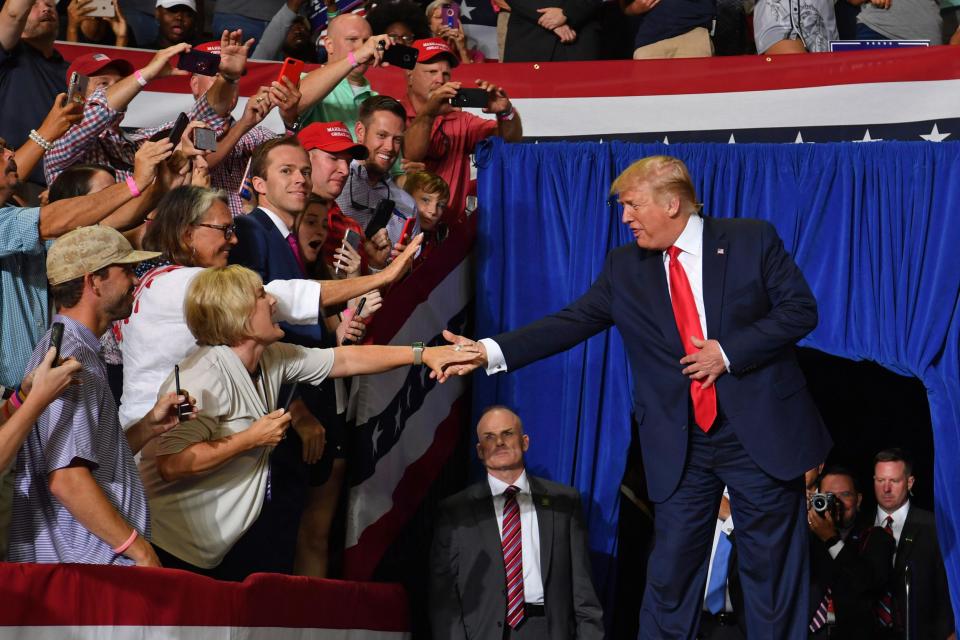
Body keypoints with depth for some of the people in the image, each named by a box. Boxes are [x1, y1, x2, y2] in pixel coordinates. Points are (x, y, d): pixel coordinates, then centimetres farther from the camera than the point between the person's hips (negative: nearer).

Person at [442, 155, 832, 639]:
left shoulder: (753, 240, -4)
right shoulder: (625, 267, 5)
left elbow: (800, 309, -6)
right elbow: (570, 323, 0)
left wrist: (729, 351, -16)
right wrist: (490, 351, -12)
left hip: (761, 431, -2)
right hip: (682, 445, 3)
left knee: (771, 567, 6)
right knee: (671, 570, 5)